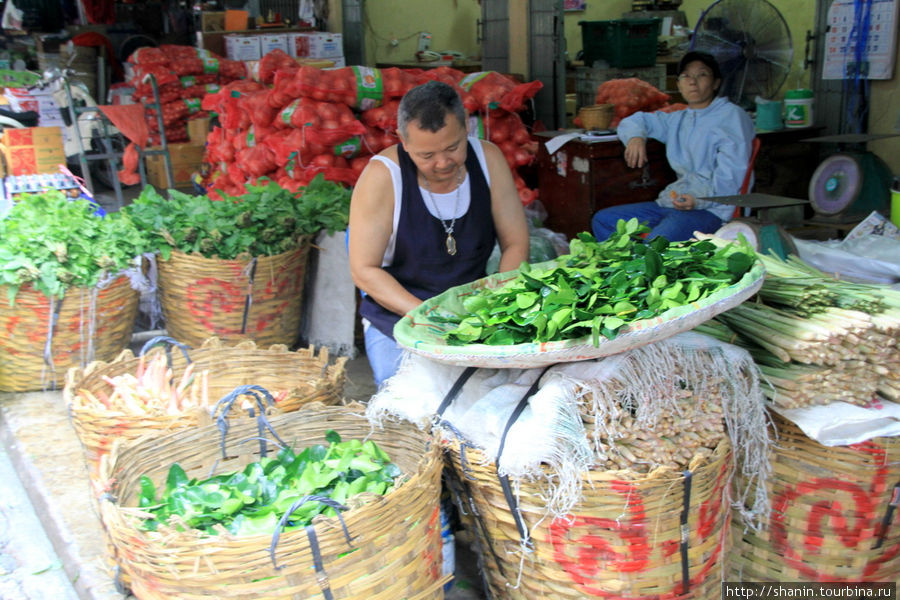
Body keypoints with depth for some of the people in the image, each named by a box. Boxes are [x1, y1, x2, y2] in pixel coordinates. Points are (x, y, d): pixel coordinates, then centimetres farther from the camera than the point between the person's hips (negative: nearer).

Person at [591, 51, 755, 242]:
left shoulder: (732, 115, -1)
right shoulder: (678, 119, 22)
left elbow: (731, 174, -12)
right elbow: (634, 120, 33)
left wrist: (700, 199, -26)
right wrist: (635, 137, 9)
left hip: (709, 209, -8)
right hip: (671, 201, 8)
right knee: (602, 220, 1)